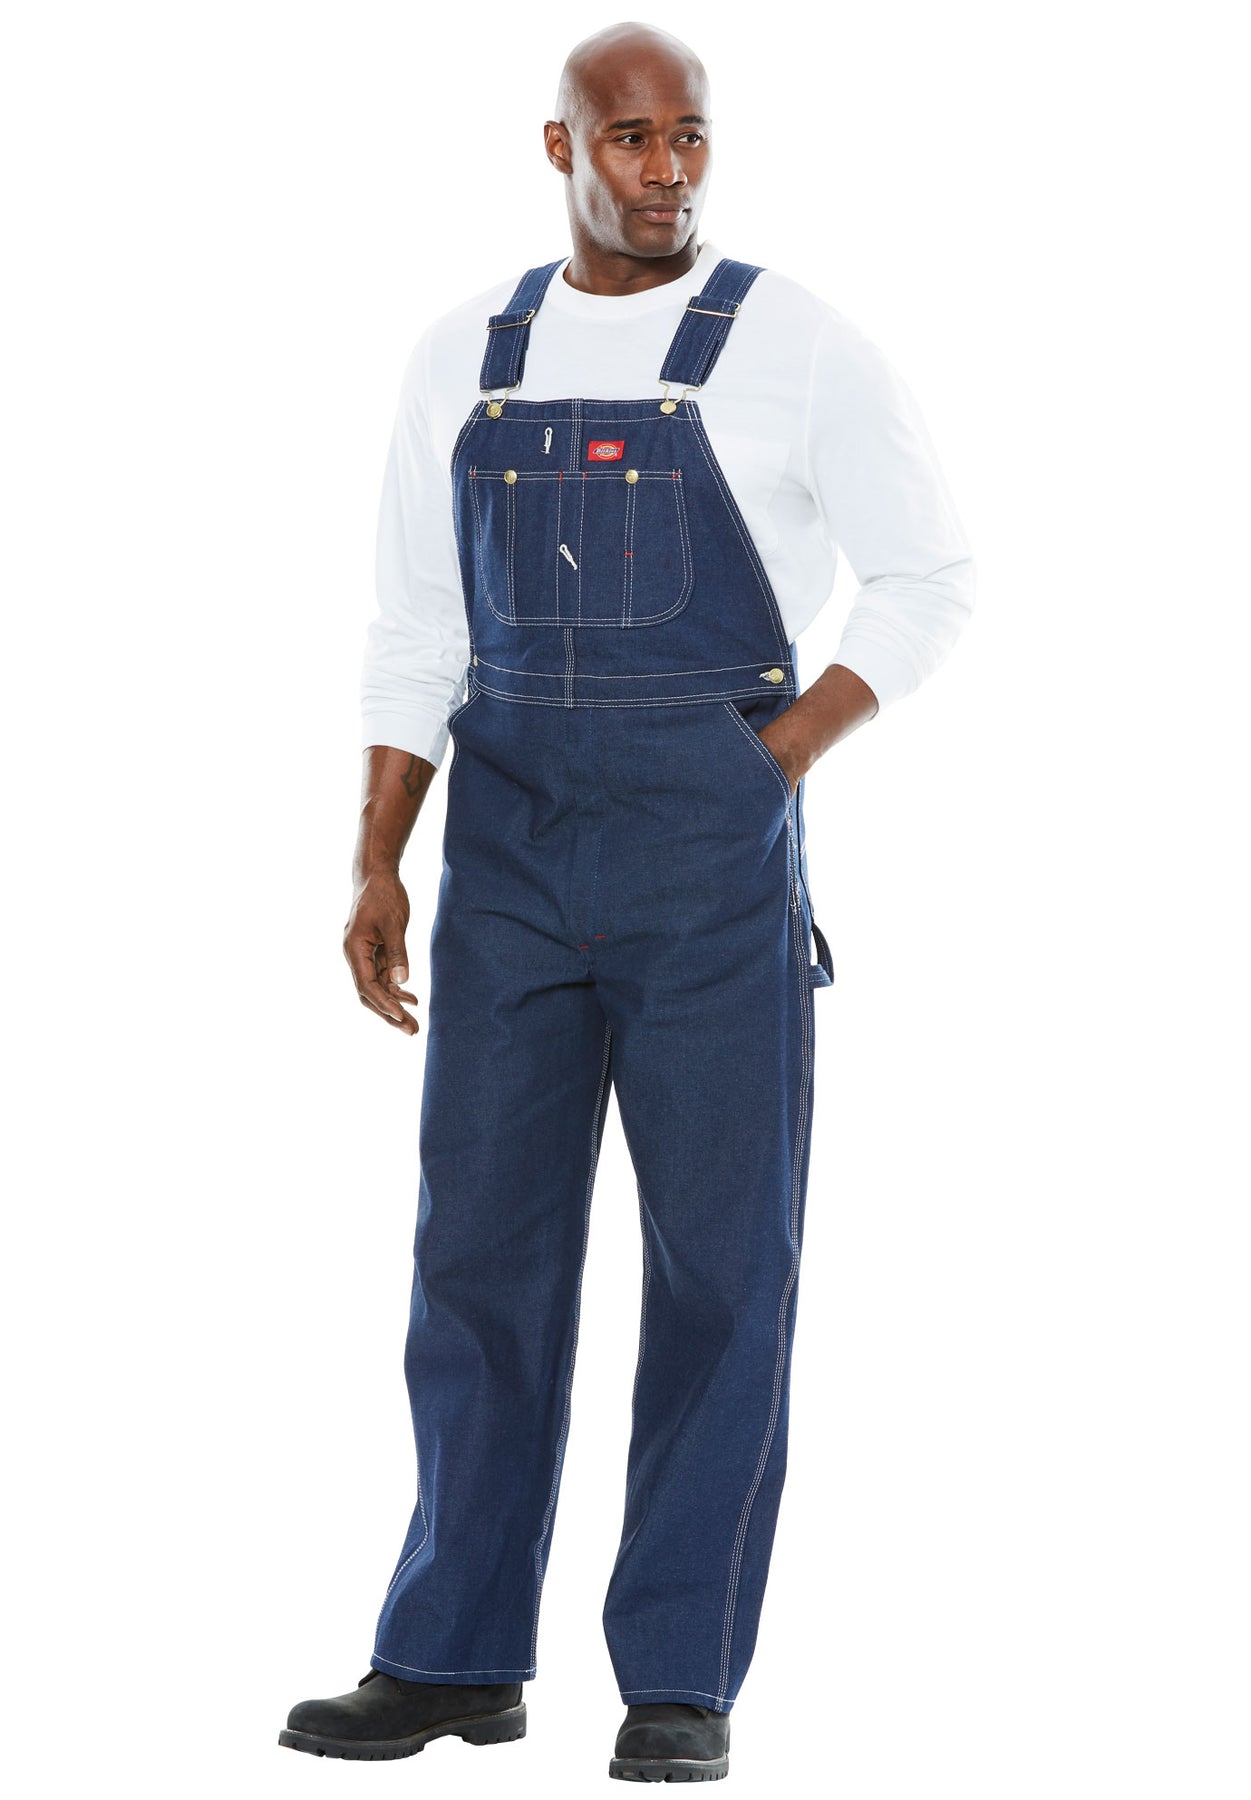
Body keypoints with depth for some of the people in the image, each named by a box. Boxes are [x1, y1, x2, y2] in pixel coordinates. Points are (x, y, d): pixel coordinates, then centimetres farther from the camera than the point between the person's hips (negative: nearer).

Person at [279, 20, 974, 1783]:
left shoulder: (797, 347, -2)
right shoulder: (465, 362, 9)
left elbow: (929, 576, 4)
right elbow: (416, 639, 12)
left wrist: (788, 752, -6)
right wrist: (377, 865, 4)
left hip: (715, 847, -3)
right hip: (511, 851, 3)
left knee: (719, 1266, 0)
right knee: (481, 1248, 5)